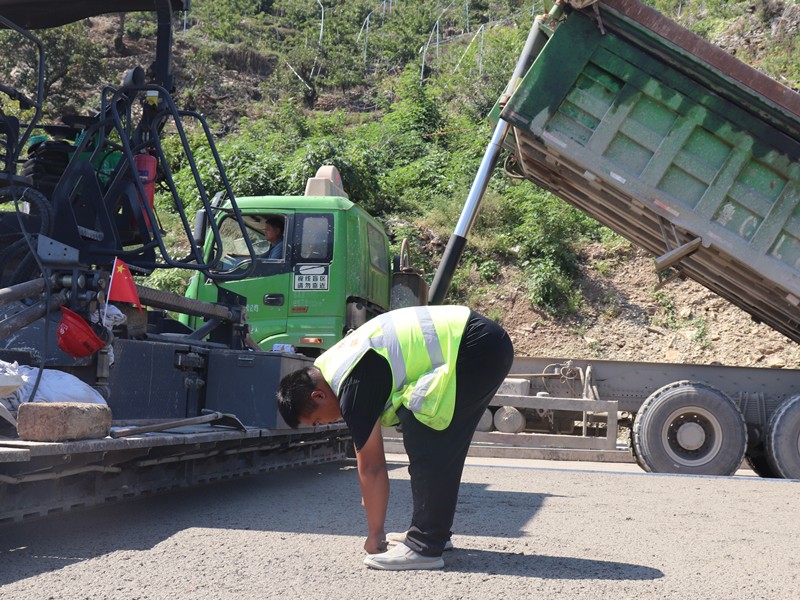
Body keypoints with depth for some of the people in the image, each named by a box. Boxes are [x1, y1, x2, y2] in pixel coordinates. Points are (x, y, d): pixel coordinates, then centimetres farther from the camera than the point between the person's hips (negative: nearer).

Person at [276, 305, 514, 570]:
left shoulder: (353, 386, -16)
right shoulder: (331, 364, 13)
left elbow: (371, 466, -10)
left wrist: (375, 536, -1)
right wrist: (370, 493, 30)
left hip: (475, 348, -11)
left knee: (424, 445, -9)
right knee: (440, 446, 17)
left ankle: (424, 547, -6)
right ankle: (435, 532, 27)